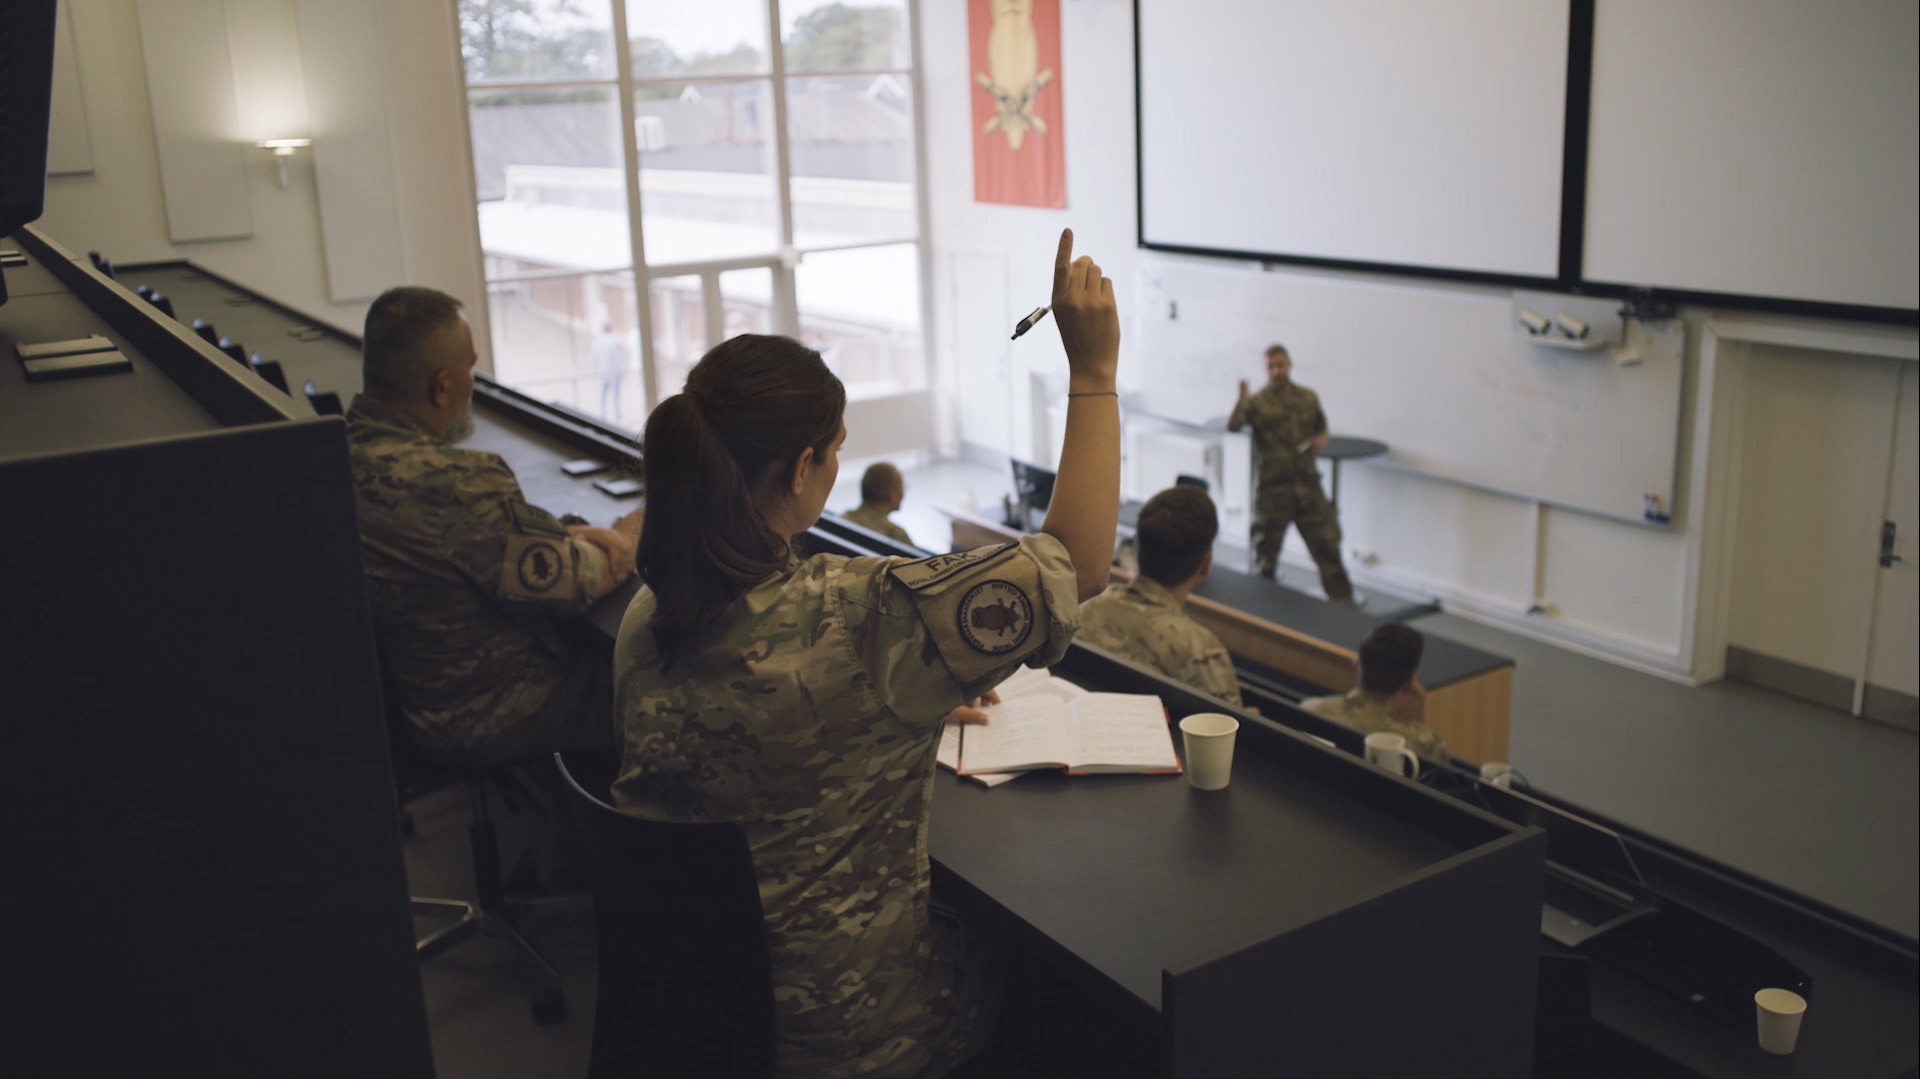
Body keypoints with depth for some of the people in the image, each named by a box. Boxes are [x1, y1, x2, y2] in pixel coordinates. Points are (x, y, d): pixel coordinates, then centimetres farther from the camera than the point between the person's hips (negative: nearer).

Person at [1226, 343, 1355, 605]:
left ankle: (1343, 602, 18)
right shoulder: (1258, 402, -8)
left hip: (1307, 484, 4)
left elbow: (1321, 428, 23)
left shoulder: (1308, 398, 8)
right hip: (1272, 487, -4)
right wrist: (1241, 401, -44)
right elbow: (1233, 425, -26)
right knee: (1267, 548, 5)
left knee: (1327, 543, 7)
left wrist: (1321, 440, 0)